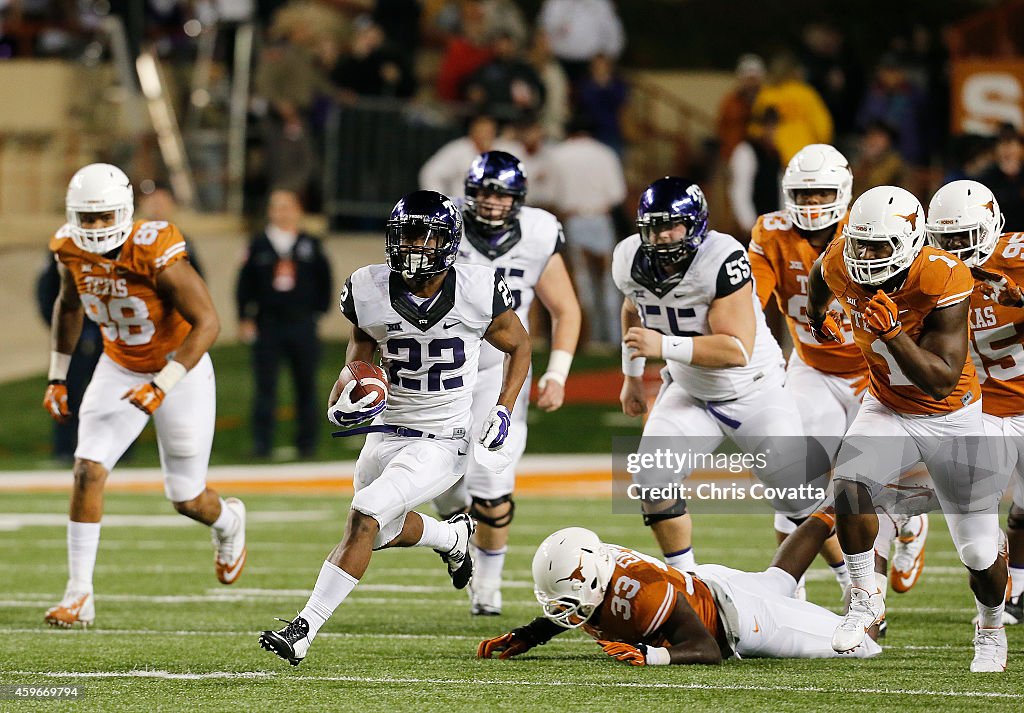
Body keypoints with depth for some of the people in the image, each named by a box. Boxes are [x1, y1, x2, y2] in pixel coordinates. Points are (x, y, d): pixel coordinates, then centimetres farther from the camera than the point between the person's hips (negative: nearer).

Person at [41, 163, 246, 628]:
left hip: (180, 368, -4)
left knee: (186, 499, 4)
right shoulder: (72, 250, -13)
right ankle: (79, 594, -9)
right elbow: (69, 305, 10)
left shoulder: (155, 254, -31)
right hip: (120, 370, 4)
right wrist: (57, 377, 7)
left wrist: (162, 387, -34)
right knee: (88, 471, -14)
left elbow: (207, 323, -28)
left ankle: (228, 522, 42)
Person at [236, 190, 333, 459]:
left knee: (306, 384, 4)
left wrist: (319, 310, 7)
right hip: (268, 324, -1)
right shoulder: (259, 245, 4)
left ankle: (307, 442, 13)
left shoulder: (310, 246, 6)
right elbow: (245, 283, 5)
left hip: (302, 325, 1)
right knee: (265, 385, -3)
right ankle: (262, 443, 0)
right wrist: (245, 318, 0)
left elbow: (324, 279, 13)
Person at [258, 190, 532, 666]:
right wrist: (347, 398, -8)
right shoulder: (371, 292, -10)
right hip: (388, 433, 5)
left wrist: (503, 411, -8)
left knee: (364, 518, -21)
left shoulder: (477, 294, -16)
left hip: (443, 443, -5)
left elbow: (519, 346, 4)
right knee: (386, 532, 23)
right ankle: (453, 536, 57)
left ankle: (305, 629, -18)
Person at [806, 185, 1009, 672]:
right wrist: (818, 317, 30)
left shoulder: (945, 282, -31)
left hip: (952, 418, -3)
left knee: (980, 552, 1)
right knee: (849, 485, -27)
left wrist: (893, 331, -45)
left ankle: (991, 629, 32)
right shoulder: (840, 265, -18)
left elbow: (942, 381, -33)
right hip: (888, 408, 3)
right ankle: (865, 597, -6)